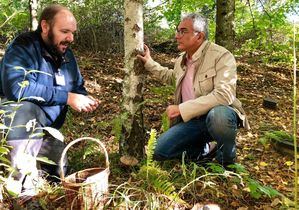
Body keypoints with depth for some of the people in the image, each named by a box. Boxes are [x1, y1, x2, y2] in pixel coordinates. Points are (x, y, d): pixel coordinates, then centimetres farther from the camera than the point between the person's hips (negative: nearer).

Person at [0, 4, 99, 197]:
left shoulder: (66, 54, 3)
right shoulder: (23, 47, -21)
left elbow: (78, 86, 14)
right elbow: (17, 87, -38)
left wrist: (85, 98, -11)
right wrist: (67, 97, -35)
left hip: (47, 129, 7)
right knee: (26, 110, -39)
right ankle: (25, 186, -30)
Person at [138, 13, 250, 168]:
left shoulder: (221, 55, -16)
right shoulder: (181, 59, 9)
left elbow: (223, 94, -30)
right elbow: (171, 76, 33)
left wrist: (182, 109, -28)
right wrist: (149, 63, 26)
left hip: (220, 114, -6)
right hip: (191, 120, 6)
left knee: (218, 116, -42)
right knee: (159, 151, -9)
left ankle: (227, 159, -10)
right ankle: (206, 149, 12)